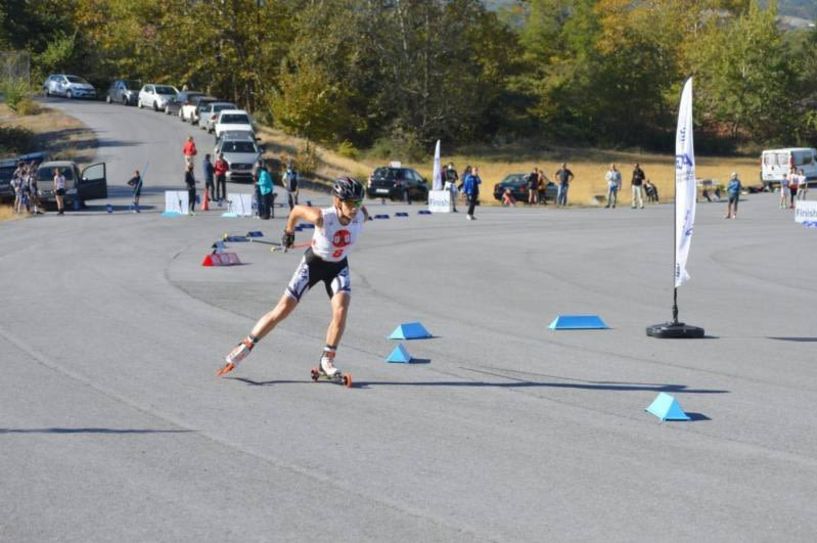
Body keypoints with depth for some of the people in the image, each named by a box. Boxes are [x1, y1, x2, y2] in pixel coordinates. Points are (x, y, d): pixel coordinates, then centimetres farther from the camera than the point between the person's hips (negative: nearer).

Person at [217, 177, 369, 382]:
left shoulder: (361, 216, -22)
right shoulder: (322, 217, -33)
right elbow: (297, 209, -14)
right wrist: (288, 232, 3)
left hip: (338, 267, 3)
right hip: (313, 263, -3)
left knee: (340, 311, -17)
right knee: (282, 310, -4)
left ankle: (327, 361, -2)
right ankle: (245, 347, 8)